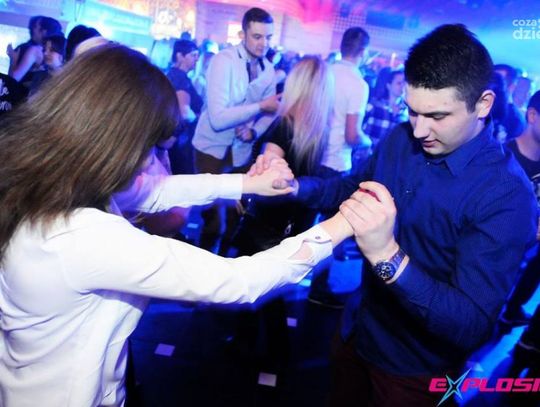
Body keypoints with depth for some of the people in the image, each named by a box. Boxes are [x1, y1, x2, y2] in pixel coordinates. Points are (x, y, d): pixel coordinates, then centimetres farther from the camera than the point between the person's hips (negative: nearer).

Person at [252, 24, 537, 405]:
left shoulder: (507, 195, -29)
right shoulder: (400, 138, -9)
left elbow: (473, 327, -33)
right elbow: (355, 187, 8)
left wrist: (387, 255, -47)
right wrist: (295, 185, -12)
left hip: (415, 368, -5)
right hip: (356, 329, 5)